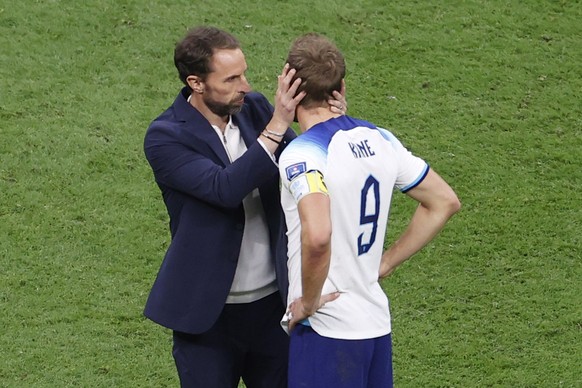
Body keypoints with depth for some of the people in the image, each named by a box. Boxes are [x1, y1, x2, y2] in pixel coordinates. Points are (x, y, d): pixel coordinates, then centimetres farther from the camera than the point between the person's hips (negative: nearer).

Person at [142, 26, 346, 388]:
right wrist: (276, 126, -33)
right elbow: (225, 188, -29)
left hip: (273, 300, 4)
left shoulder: (254, 108, -1)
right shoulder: (165, 137, -16)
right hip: (209, 312, -4)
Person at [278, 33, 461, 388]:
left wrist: (309, 301, -17)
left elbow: (317, 236, -33)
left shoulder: (303, 153, -17)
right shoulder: (379, 140, 5)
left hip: (327, 331, -7)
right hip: (377, 322, 7)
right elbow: (445, 202, 15)